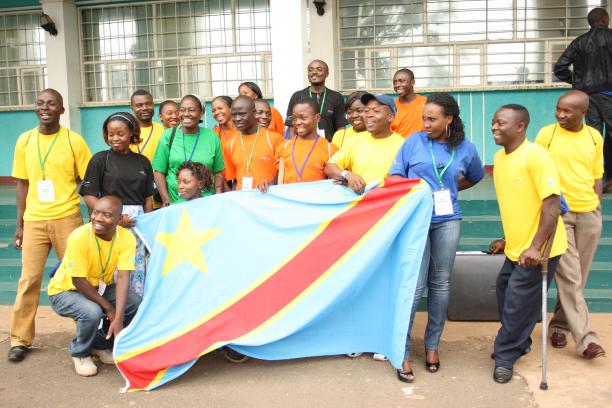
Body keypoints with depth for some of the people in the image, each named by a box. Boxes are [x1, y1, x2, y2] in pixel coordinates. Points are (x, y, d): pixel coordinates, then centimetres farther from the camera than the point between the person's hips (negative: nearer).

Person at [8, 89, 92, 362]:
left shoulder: (74, 140, -3)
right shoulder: (24, 140, 5)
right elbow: (23, 184, 9)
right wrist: (19, 224, 7)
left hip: (67, 218, -2)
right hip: (34, 221, 2)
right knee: (29, 280, 4)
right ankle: (20, 339, 16)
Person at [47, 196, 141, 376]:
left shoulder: (126, 238, -18)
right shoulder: (79, 237, -30)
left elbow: (123, 277, -23)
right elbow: (78, 281, -25)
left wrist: (118, 318, -32)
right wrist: (109, 308, -22)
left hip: (99, 288, 5)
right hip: (65, 291, -5)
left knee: (135, 303, -16)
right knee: (92, 312, -33)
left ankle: (102, 345, 9)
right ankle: (80, 354, 0)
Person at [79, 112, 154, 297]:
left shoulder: (142, 162, 9)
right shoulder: (100, 159, 0)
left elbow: (148, 198, 11)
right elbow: (89, 196, -4)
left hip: (138, 222, 3)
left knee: (138, 273, 8)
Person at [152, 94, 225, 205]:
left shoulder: (212, 137, 0)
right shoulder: (168, 136, -1)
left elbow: (218, 173, 5)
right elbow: (159, 171, -1)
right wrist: (167, 202, -7)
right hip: (175, 204, 0)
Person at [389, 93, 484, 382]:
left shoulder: (465, 148, 5)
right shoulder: (414, 141, 0)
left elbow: (475, 177, 23)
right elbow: (394, 178, 2)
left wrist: (448, 190, 12)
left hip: (448, 221, 3)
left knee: (440, 283, 10)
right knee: (414, 285, -6)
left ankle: (432, 345, 25)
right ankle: (402, 352, 3)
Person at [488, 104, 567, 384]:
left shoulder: (536, 156, -20)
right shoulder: (499, 158, 5)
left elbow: (552, 205, -24)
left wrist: (535, 247, -27)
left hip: (538, 250, -8)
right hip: (516, 247, 8)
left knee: (518, 303, 0)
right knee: (505, 293, 17)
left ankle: (505, 357, 18)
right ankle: (519, 343, 39)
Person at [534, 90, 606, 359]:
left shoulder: (594, 137, 5)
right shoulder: (547, 134, -5)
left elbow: (597, 176, 13)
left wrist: (597, 210, 10)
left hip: (588, 214, 4)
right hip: (557, 213, -4)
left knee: (578, 276, 9)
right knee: (569, 276, -6)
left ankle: (559, 324, 24)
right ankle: (584, 338, -3)